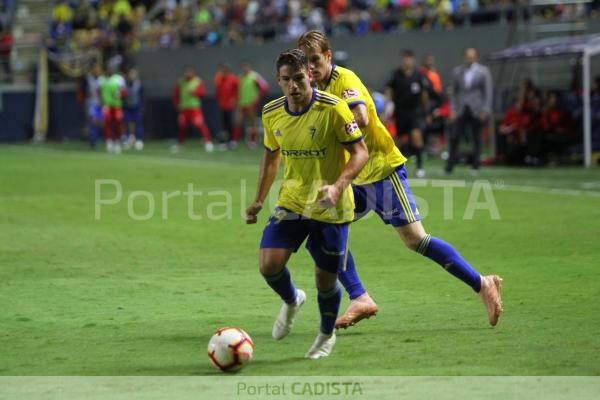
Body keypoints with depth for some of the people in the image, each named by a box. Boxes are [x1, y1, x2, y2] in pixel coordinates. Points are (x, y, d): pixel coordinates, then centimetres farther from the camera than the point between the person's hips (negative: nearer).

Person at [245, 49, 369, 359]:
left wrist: (338, 186, -30)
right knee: (269, 265, -15)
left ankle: (327, 335, 35)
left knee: (325, 281, 4)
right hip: (291, 202, 3)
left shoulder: (332, 108, -18)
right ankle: (291, 301, 21)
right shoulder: (271, 114, -2)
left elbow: (360, 152, -15)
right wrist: (259, 201, 13)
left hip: (330, 209, -3)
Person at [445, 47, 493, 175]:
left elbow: (488, 92, -1)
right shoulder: (457, 71, 8)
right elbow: (454, 92, 12)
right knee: (455, 137, -6)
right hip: (461, 111, 2)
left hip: (477, 111, -2)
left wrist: (485, 110, -8)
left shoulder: (483, 71, 0)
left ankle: (475, 166, 11)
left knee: (476, 139, 3)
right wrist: (453, 110, 5)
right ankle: (450, 166, -3)